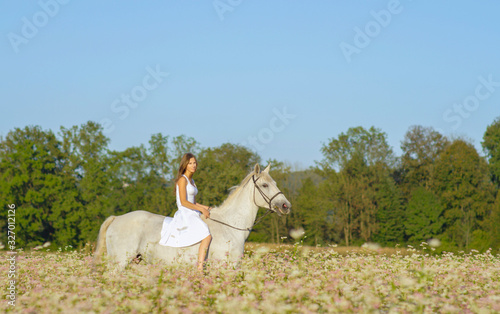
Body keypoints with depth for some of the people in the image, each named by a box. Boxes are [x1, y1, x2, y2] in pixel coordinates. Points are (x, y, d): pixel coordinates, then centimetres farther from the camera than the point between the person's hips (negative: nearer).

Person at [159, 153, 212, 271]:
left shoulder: (191, 181, 18)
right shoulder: (182, 179, -9)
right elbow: (183, 202, -16)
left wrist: (204, 207, 7)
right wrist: (201, 209, -13)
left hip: (193, 215, 9)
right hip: (185, 215, -9)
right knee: (207, 236, -25)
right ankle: (200, 268, -28)